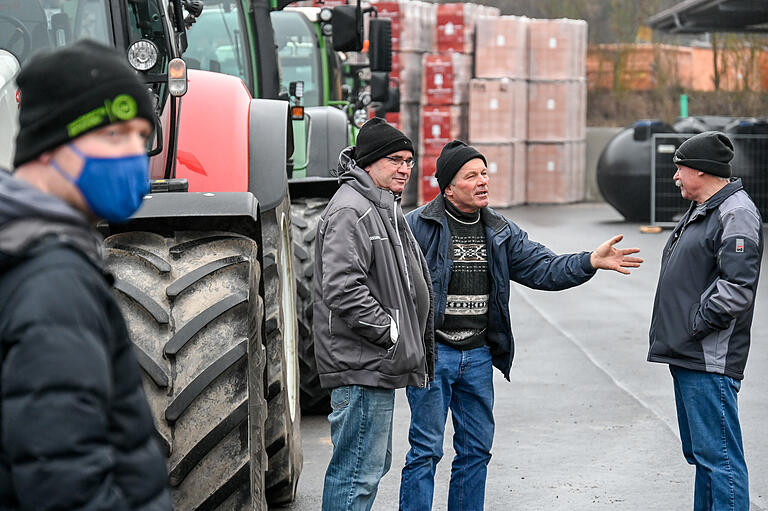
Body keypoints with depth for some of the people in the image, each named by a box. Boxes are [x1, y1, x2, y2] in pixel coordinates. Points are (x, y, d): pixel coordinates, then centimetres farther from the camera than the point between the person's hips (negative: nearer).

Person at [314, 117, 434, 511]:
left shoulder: (384, 209, 19)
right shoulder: (350, 212, -16)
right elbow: (342, 289, -26)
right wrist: (389, 331, -20)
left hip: (377, 366, 11)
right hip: (361, 365, -11)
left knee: (375, 464, 18)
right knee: (358, 471, -9)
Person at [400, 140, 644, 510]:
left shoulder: (501, 232, 10)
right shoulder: (417, 226, -9)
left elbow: (543, 268, 6)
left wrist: (590, 262, -10)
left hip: (479, 356, 6)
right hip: (432, 354, -6)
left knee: (477, 448, 13)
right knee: (426, 449, -2)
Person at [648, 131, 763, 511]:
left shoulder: (736, 213, -13)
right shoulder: (698, 212, 18)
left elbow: (737, 288, -22)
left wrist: (694, 325, -16)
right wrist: (675, 333, 14)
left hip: (710, 360, -11)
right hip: (686, 354, 11)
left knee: (719, 456, -9)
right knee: (699, 452, 17)